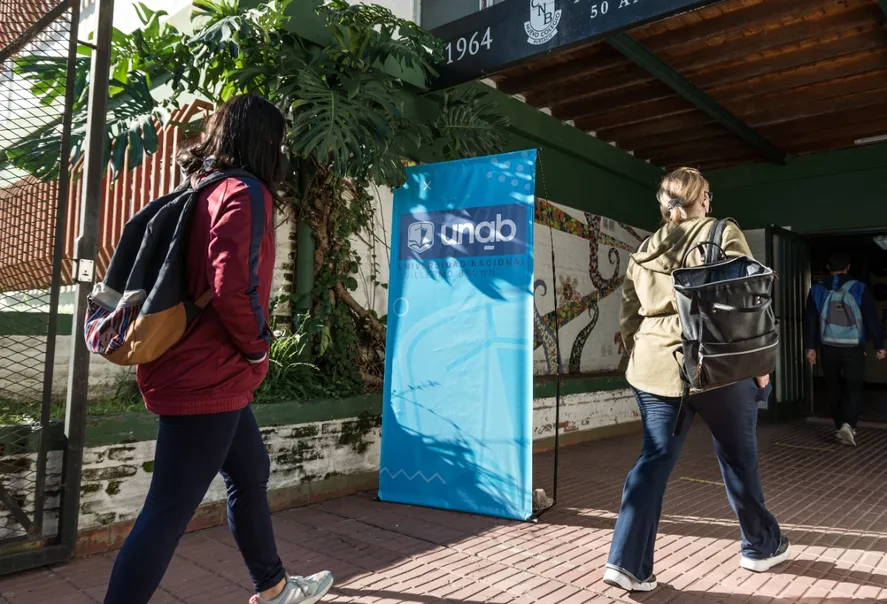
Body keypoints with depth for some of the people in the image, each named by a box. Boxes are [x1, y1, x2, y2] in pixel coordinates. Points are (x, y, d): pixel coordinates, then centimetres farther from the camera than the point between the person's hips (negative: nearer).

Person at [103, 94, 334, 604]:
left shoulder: (207, 192, 13)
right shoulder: (245, 193, -14)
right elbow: (233, 288, -27)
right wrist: (257, 348, -10)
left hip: (204, 369, 10)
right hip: (208, 378, -10)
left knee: (251, 474, 21)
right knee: (171, 508, -2)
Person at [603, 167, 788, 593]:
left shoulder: (644, 250, 12)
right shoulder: (722, 234, -1)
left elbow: (628, 317, 13)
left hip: (654, 367, 4)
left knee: (654, 461, 6)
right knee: (738, 458, 15)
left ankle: (627, 563, 1)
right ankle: (762, 545, 36)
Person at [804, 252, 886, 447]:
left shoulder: (817, 290, 2)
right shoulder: (859, 289, -3)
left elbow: (810, 320, 1)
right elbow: (871, 319, -2)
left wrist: (810, 347, 4)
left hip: (828, 347, 2)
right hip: (853, 348, -2)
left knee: (834, 388, 15)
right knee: (854, 388, 4)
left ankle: (839, 426, 21)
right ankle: (848, 424, -15)